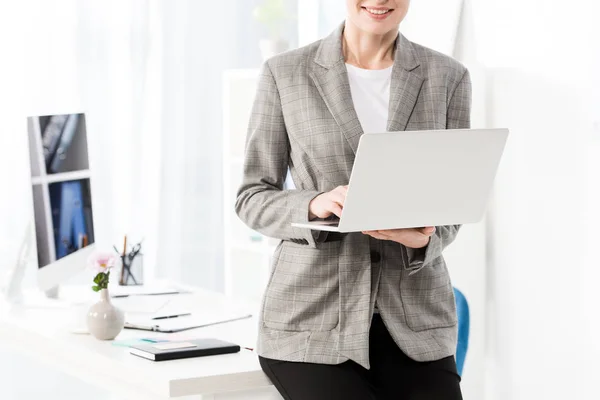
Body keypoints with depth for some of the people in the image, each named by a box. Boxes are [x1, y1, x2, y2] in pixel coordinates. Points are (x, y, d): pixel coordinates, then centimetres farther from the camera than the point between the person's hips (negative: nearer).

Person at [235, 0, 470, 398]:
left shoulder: (448, 78, 7)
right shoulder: (284, 74, 3)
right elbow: (253, 197, 4)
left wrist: (424, 238, -16)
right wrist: (314, 205, -17)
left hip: (414, 321, 2)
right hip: (313, 318, -1)